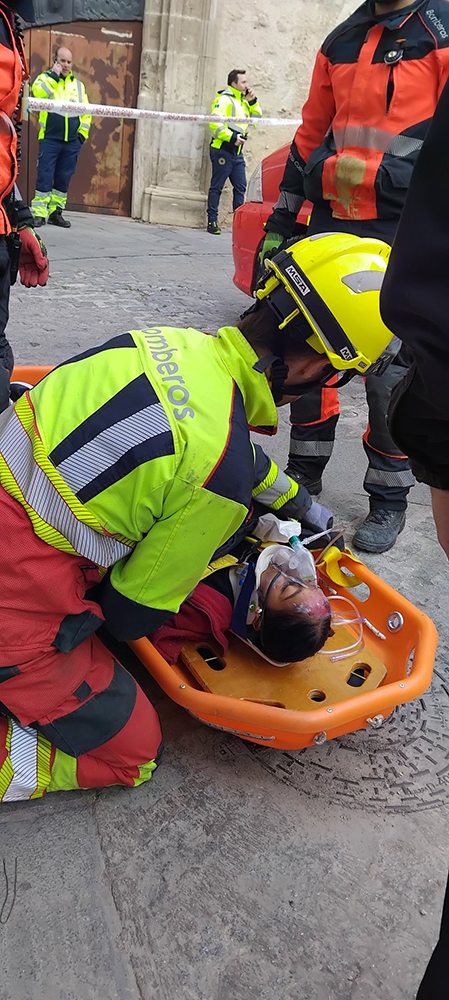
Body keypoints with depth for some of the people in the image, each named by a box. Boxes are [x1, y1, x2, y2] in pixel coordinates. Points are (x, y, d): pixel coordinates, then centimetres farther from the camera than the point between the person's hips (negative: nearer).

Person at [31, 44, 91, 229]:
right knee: (45, 176, -7)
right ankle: (39, 213, -4)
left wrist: (82, 133, 6)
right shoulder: (45, 78, 7)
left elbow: (86, 112, 17)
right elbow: (38, 92, -15)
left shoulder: (78, 84, 17)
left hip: (72, 141, 4)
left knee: (64, 178, 6)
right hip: (49, 139, -3)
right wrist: (54, 75, -11)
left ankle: (56, 212, 15)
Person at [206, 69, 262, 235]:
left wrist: (252, 102, 7)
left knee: (240, 187, 6)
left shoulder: (243, 101, 19)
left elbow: (255, 120, 20)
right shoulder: (224, 99, -8)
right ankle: (212, 221, 2)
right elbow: (215, 123, -20)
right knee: (217, 187, -2)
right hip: (223, 150, -8)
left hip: (237, 152, 8)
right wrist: (231, 137, -27)